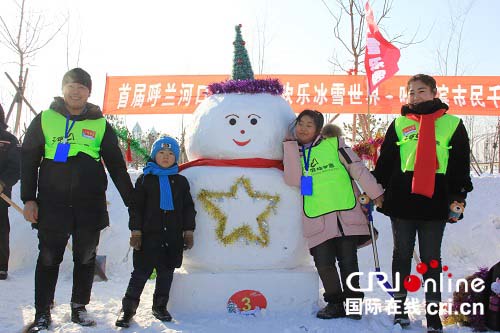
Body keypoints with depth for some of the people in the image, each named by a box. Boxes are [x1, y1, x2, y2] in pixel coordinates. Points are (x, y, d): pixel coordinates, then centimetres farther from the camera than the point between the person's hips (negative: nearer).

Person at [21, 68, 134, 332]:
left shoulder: (101, 125, 7)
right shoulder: (44, 119, 6)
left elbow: (116, 166, 9)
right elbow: (28, 160, 7)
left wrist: (131, 201, 6)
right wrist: (28, 198, 0)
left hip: (89, 206, 1)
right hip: (52, 204, -1)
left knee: (85, 259, 9)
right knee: (49, 259, 4)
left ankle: (79, 308, 23)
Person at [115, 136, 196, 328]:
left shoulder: (180, 181, 9)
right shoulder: (145, 179, 3)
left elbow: (188, 208, 10)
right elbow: (137, 207, 0)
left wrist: (188, 232, 5)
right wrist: (136, 231, -6)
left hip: (173, 235, 3)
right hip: (149, 234, -3)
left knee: (166, 273, 11)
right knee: (141, 272, -1)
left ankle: (160, 306, 27)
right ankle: (128, 308, 11)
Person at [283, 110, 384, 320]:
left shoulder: (334, 144, 5)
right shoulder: (292, 153, 13)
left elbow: (358, 168, 4)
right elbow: (293, 180, -6)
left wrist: (376, 193, 1)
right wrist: (290, 145, -5)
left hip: (346, 214, -2)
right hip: (317, 219, 2)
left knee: (348, 262, 5)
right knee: (324, 264, 0)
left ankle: (353, 302, 20)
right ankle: (335, 303, 18)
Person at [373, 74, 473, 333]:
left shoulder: (452, 124, 7)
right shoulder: (399, 124, 11)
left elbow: (461, 164, 7)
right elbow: (385, 160, 12)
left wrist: (459, 197, 0)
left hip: (435, 200, -1)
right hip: (401, 198, 2)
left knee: (431, 258, 4)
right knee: (402, 254, 10)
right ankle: (400, 306, 22)